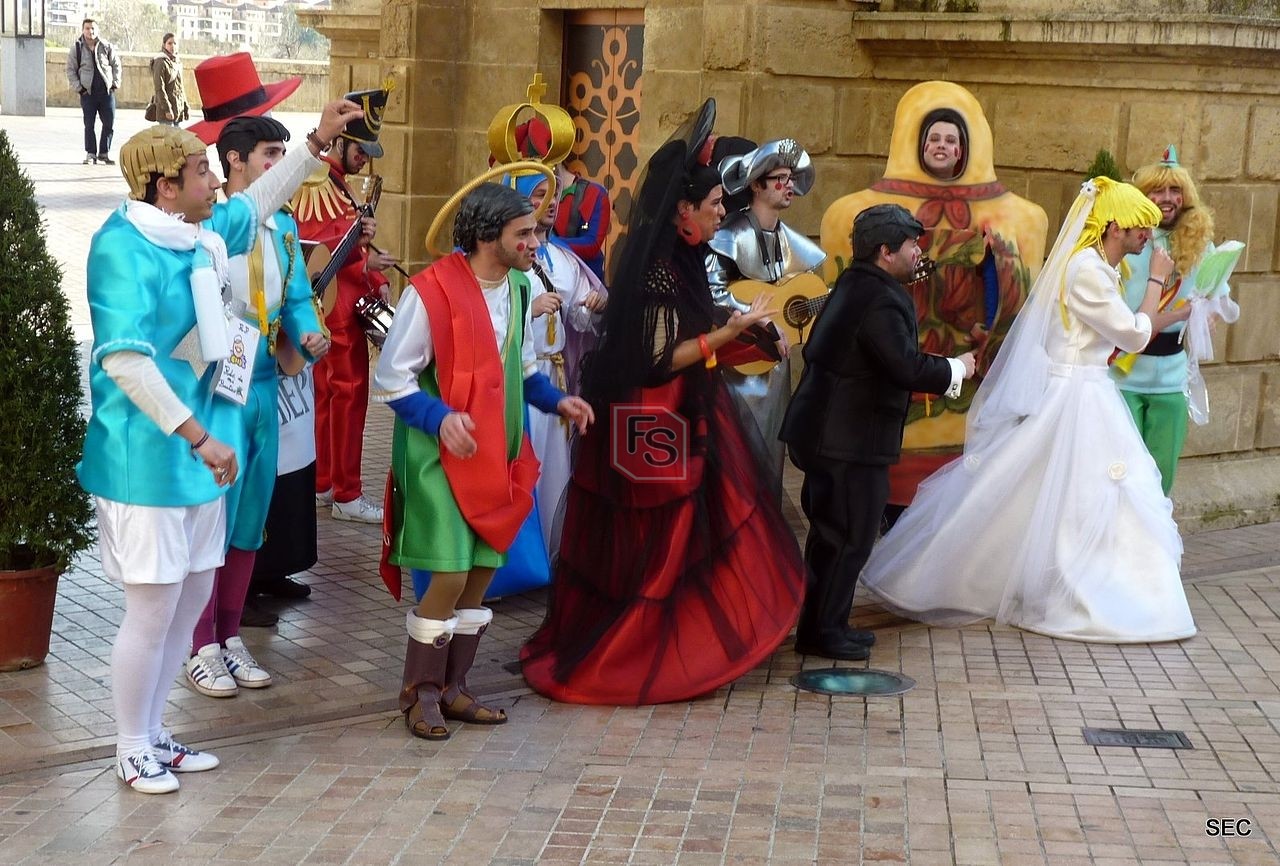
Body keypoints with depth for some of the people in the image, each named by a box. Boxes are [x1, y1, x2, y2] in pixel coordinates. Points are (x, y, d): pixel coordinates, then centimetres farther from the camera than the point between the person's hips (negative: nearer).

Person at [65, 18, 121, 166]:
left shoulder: (106, 46, 3)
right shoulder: (76, 48, 1)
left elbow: (116, 64, 12)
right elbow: (70, 70, 5)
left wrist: (115, 83, 3)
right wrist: (78, 87, -4)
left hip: (106, 91, 1)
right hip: (88, 92, -1)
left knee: (109, 123, 0)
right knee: (89, 125, 1)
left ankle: (104, 153, 13)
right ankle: (91, 154, 10)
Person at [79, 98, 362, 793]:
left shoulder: (197, 237, 6)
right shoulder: (124, 249, -18)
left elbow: (255, 206, 27)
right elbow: (125, 360, -26)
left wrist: (318, 143, 25)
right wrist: (199, 436, -27)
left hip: (195, 450, 9)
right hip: (145, 455, -9)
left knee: (192, 597, 14)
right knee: (153, 606, -2)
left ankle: (151, 733, 29)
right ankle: (133, 751, 16)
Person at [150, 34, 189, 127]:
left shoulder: (178, 62, 15)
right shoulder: (161, 62, -9)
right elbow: (159, 89, -14)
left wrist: (186, 107, 15)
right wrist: (167, 109, -19)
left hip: (179, 108, 8)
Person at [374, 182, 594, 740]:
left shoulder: (518, 287, 6)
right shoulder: (432, 291, -17)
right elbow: (390, 379, -13)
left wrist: (556, 401, 5)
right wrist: (440, 418, -25)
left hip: (496, 452, 7)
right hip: (440, 455, -7)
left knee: (483, 570, 9)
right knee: (451, 575, -10)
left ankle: (452, 688, 24)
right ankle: (420, 693, 10)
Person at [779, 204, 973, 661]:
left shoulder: (853, 286, 11)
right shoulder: (880, 301, -21)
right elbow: (909, 368, -27)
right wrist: (958, 368, -9)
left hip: (828, 431, 10)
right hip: (853, 440, -10)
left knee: (832, 532, 18)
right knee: (850, 536, 0)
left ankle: (824, 623, 28)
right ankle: (822, 632, 8)